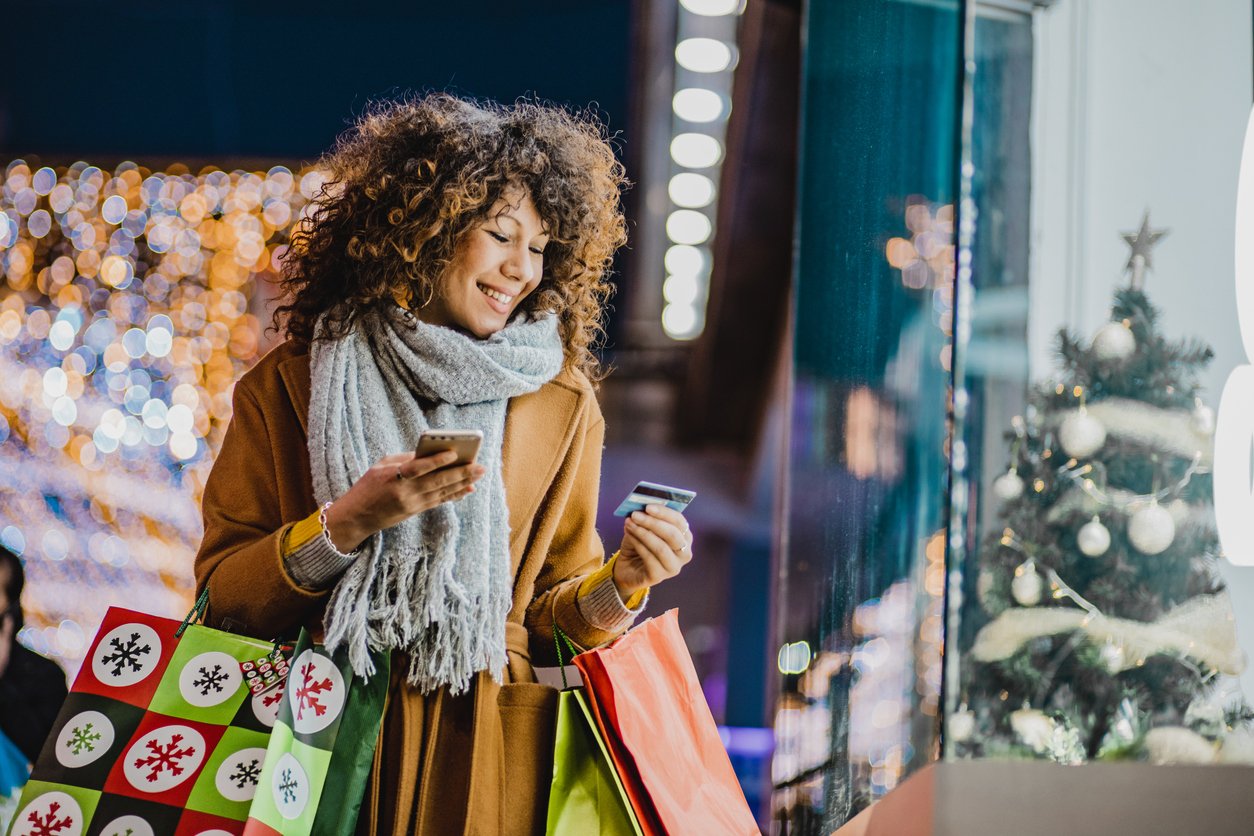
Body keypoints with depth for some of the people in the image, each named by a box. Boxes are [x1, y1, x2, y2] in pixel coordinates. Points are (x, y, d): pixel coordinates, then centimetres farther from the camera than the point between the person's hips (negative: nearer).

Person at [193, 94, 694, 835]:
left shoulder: (561, 405, 1)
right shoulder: (288, 386, -3)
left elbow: (550, 614, 5)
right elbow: (221, 595, -4)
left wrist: (620, 585, -14)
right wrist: (344, 527, -17)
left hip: (489, 761, 1)